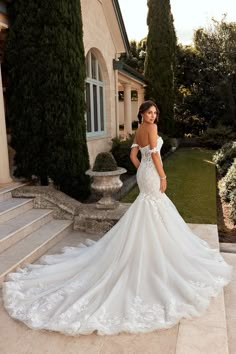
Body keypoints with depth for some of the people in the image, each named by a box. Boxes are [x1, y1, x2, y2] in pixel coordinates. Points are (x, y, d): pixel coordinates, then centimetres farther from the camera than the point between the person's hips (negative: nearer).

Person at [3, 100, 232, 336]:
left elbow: (133, 155, 14)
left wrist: (143, 171, 17)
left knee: (150, 212, 19)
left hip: (143, 173, 9)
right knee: (155, 212, 0)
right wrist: (163, 177, -14)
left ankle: (152, 242, 31)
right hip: (152, 174, -9)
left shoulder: (138, 131, 13)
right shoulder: (151, 128, -14)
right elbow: (155, 154, -20)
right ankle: (156, 244, 10)